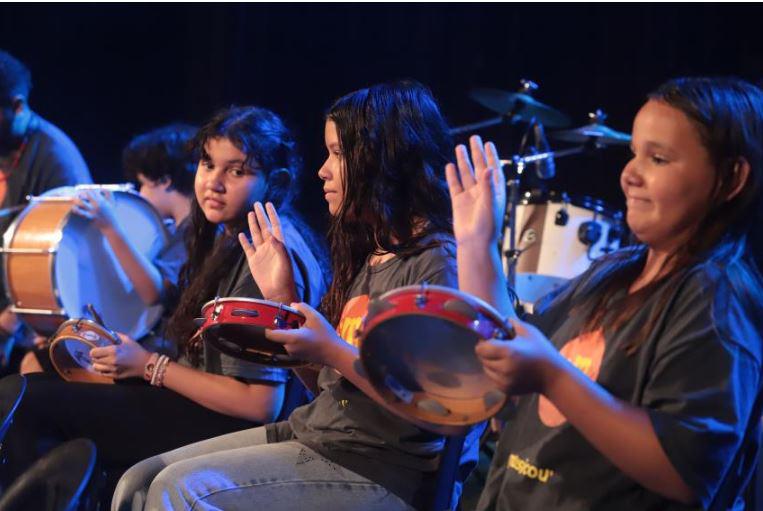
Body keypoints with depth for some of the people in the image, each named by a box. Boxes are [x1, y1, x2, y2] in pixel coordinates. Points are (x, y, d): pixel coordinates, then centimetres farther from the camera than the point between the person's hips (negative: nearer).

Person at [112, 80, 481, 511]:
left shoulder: (437, 264, -14)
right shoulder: (368, 253, 14)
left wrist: (332, 352, -25)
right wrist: (282, 297, 7)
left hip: (381, 471, -9)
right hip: (315, 432, 9)